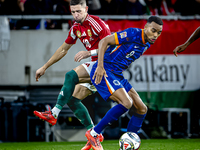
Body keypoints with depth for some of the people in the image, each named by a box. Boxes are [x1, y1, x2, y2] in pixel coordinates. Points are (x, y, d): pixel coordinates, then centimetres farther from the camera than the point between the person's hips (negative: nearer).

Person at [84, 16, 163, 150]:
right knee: (126, 103, -27)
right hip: (104, 72, -9)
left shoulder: (147, 43, 10)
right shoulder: (133, 34, -17)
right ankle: (94, 134, -14)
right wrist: (100, 66, -23)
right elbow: (104, 41, -17)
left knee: (142, 110, 4)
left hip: (117, 75, 9)